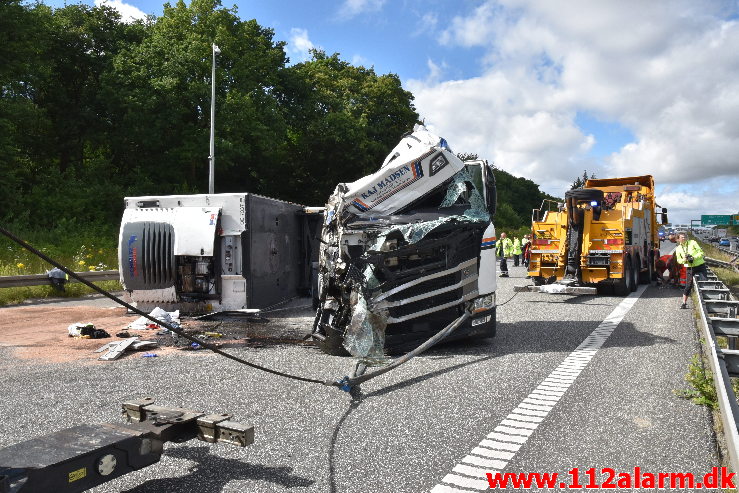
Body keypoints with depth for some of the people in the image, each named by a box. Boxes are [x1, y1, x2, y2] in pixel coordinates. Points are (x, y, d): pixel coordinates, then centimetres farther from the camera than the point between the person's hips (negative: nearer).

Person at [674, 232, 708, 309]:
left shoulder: (692, 242, -4)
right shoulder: (678, 249, 3)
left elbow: (701, 252, -6)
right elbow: (679, 260, 5)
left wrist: (694, 258, -22)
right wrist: (684, 259, -17)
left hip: (700, 266, -1)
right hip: (690, 268, 1)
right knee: (688, 286, 2)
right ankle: (684, 302, 11)